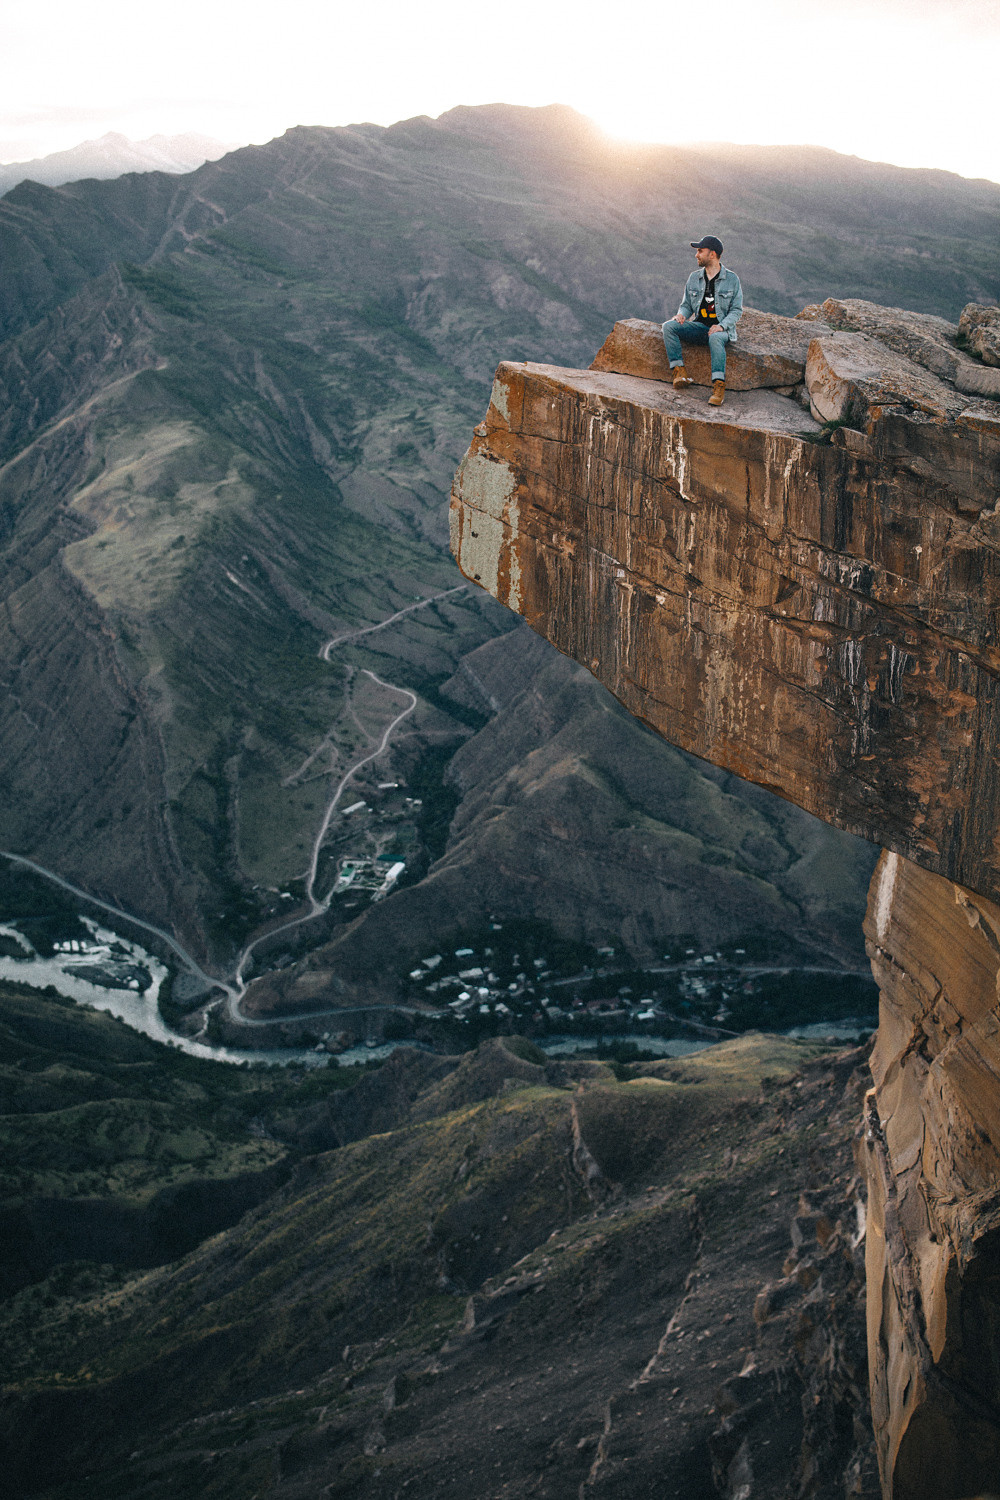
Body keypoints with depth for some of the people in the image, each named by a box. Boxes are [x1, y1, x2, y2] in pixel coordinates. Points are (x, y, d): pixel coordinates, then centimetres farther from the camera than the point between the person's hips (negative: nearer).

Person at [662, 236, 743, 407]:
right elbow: (686, 304, 18)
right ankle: (679, 372, -29)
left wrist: (721, 326, -18)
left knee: (715, 338, -41)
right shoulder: (694, 277, 12)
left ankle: (719, 386, -46)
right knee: (668, 326, -22)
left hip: (722, 328, -4)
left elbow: (737, 310, 0)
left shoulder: (731, 279, 1)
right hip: (699, 326, 4)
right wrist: (681, 314, -8)